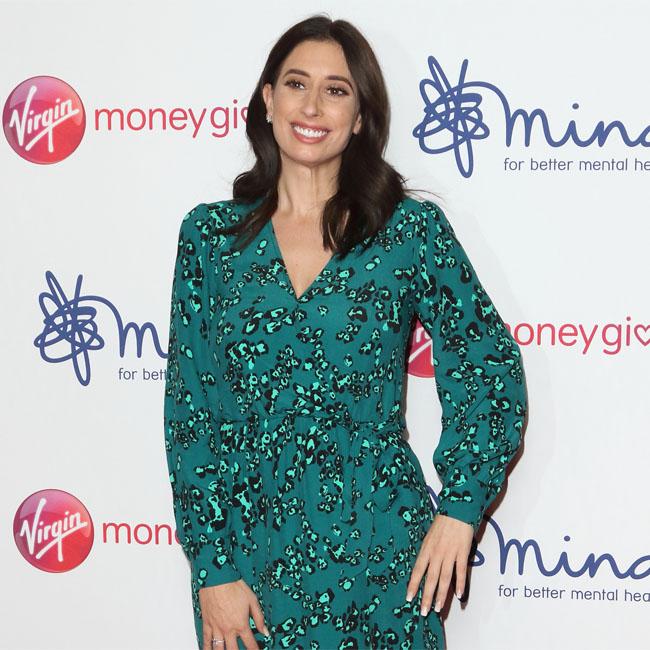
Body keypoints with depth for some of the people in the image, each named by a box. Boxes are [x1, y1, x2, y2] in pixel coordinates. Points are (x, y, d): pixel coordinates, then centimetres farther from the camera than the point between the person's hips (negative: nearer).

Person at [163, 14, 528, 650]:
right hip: (249, 548, 1)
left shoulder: (412, 231, -3)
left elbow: (492, 366, 4)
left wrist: (460, 508, -3)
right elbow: (190, 407, 0)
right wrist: (212, 566, -4)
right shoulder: (211, 233, 1)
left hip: (377, 553, -1)